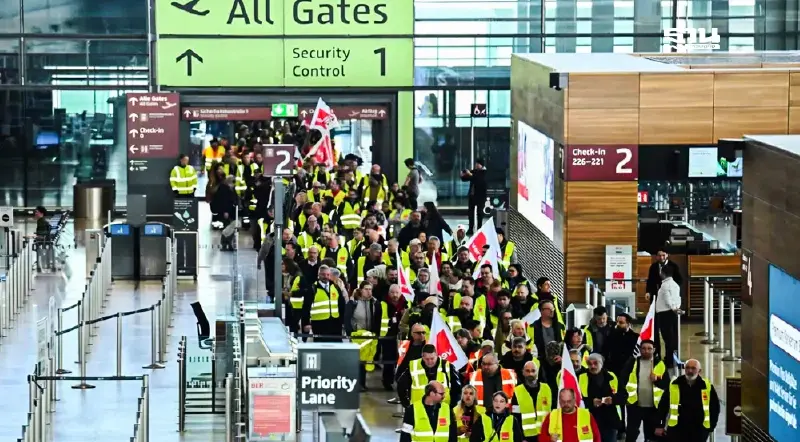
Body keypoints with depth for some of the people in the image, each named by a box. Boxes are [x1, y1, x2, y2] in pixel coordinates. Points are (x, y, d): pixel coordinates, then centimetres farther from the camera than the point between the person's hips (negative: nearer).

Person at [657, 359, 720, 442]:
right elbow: (663, 406, 4)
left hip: (698, 431, 1)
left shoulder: (707, 387, -1)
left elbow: (715, 407, 8)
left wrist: (711, 427, 4)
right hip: (677, 430, -1)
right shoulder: (674, 385, -2)